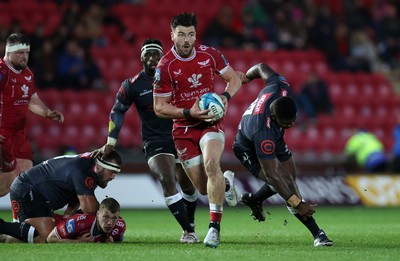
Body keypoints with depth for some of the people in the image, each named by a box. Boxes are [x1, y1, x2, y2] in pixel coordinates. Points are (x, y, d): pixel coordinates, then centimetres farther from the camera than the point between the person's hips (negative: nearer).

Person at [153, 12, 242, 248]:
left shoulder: (209, 54, -5)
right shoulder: (165, 66, -12)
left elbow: (235, 79, 7)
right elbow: (159, 107, -8)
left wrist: (225, 96, -13)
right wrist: (188, 113, -22)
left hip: (211, 122, 0)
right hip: (183, 129, 1)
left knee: (211, 164, -30)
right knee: (204, 188, 3)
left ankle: (215, 227, -24)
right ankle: (226, 182, 42)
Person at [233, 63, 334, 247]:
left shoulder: (281, 88, -31)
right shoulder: (263, 133, -46)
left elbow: (261, 68, -8)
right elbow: (271, 175, -41)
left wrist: (246, 76, 16)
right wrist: (297, 204, -40)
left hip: (273, 140, 8)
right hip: (249, 151, -8)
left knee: (290, 178, 12)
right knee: (286, 183, -21)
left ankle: (253, 200, 39)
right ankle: (317, 234, -16)